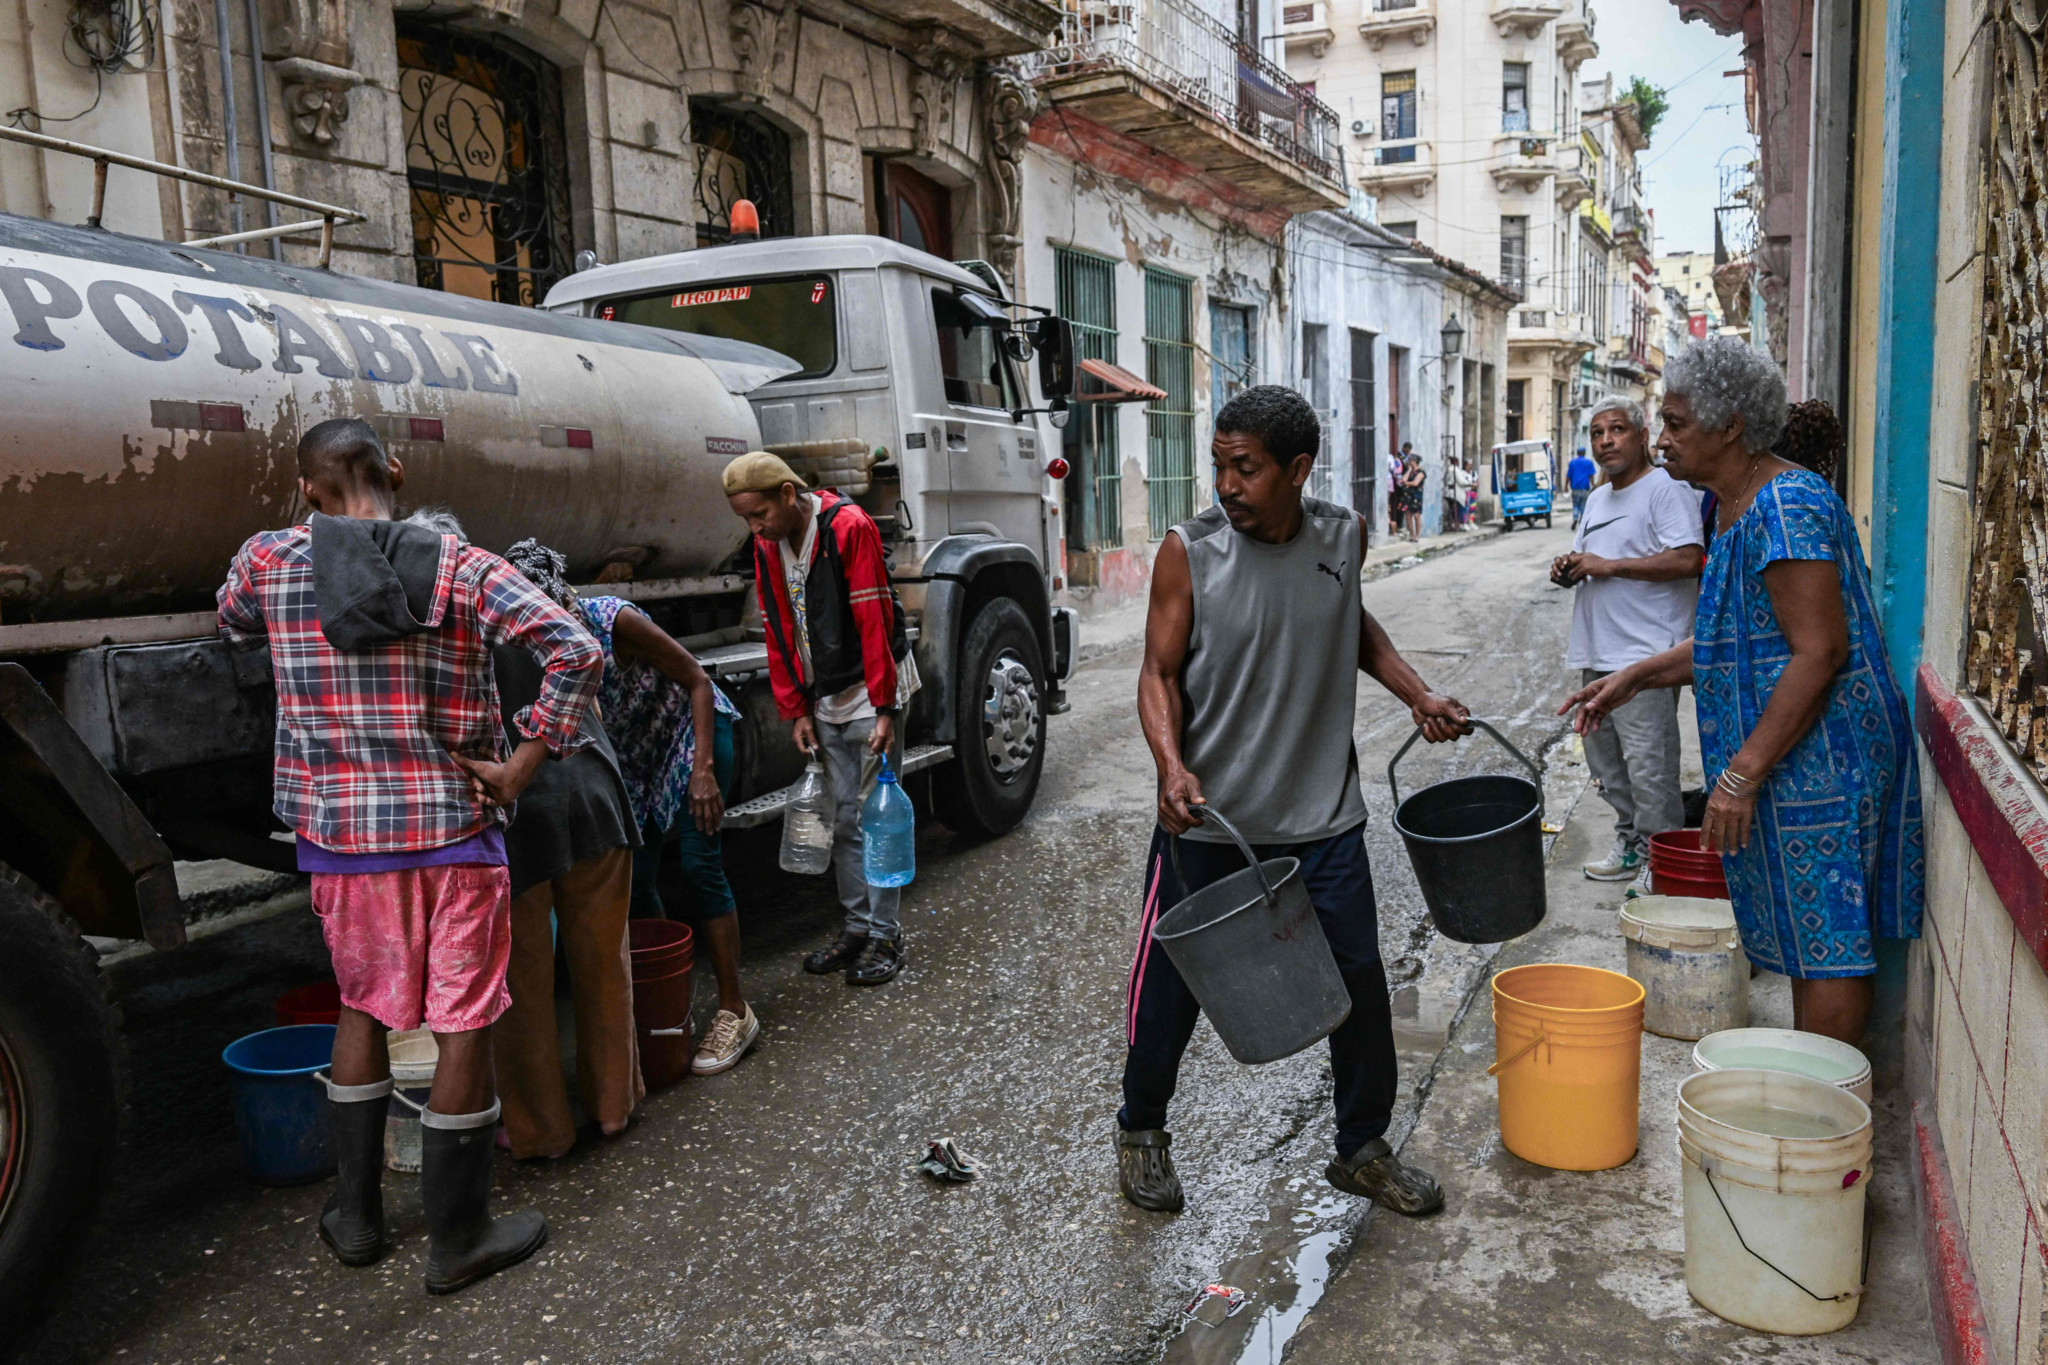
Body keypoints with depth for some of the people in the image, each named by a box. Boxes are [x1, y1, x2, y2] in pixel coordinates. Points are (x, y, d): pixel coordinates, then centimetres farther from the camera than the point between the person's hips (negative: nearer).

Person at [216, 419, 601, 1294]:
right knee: (463, 1025, 7)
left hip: (337, 835, 3)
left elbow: (234, 627, 21)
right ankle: (456, 1240, 18)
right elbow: (575, 651, -20)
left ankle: (356, 1215, 33)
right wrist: (520, 767, -13)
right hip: (453, 831, -3)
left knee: (363, 1007, 22)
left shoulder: (268, 560, -3)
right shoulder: (462, 569, -8)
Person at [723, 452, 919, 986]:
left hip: (871, 690, -6)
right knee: (842, 819, 10)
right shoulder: (767, 547, 5)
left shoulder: (849, 528, -17)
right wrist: (795, 711, 6)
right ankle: (858, 926, 21)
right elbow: (779, 633, 10)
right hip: (823, 702, 7)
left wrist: (884, 708, -20)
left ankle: (885, 935, 7)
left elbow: (874, 622, -19)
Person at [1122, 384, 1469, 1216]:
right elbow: (1160, 673, -9)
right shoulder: (1189, 552, -11)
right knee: (1172, 985, 10)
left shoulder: (1344, 536, 0)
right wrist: (1173, 766, -25)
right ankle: (1141, 1132, 35)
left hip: (1322, 819, 3)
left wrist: (1416, 693, 9)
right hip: (1206, 822, -3)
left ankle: (1362, 1148, 32)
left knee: (1360, 984, 9)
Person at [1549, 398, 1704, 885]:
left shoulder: (1666, 489, -9)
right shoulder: (1597, 498, 20)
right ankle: (1630, 845, 29)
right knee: (1606, 762, 16)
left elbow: (1687, 560, -21)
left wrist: (1608, 566, -19)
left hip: (1644, 658, -9)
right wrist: (1569, 566, 6)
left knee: (1649, 768, -7)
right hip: (1597, 654, 10)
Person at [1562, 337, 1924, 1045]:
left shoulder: (1787, 506, -19)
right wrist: (1633, 677, 13)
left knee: (1826, 947, -1)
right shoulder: (1741, 508, 13)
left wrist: (1742, 774, -24)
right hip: (1797, 757, 11)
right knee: (1812, 939, 18)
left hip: (1814, 760, -11)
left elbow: (1820, 653, -24)